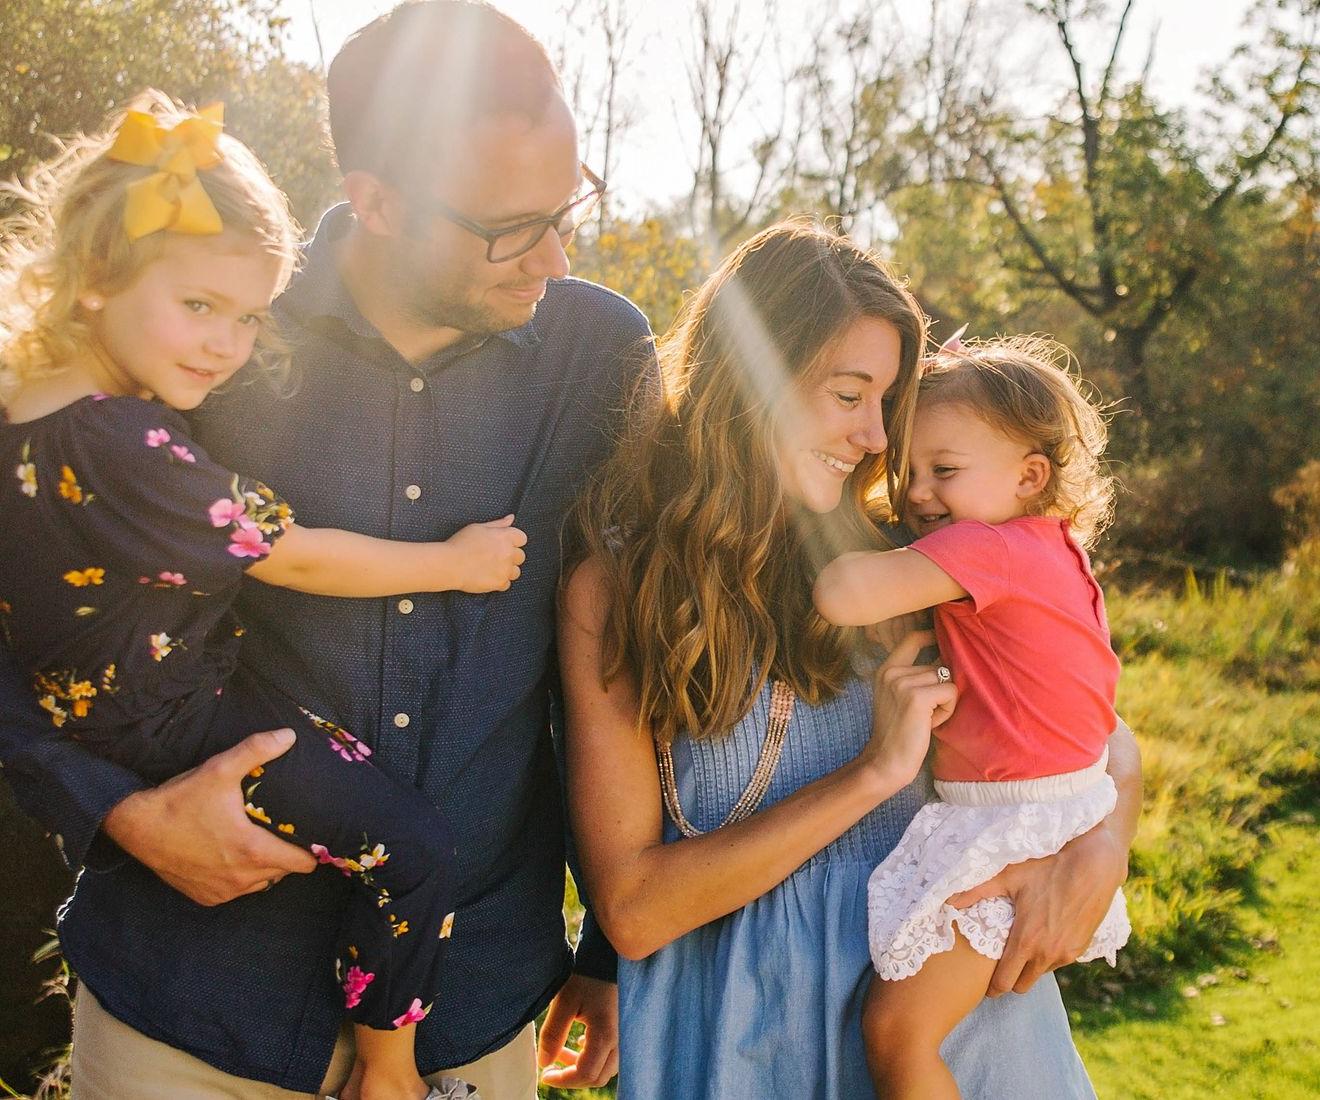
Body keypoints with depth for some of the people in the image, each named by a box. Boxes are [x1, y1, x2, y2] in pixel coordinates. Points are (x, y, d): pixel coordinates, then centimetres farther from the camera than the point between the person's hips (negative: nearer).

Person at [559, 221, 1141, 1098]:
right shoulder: (610, 592, -11)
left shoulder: (886, 558, -4)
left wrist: (1098, 853, -18)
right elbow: (632, 910, -16)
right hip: (747, 1022, -3)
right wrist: (871, 776, -20)